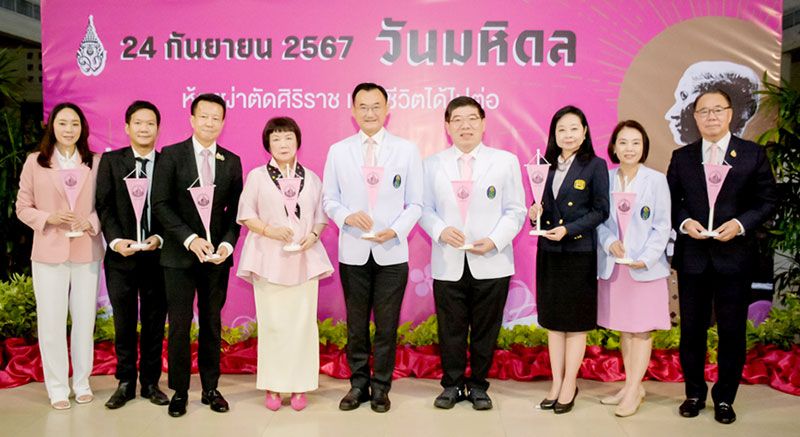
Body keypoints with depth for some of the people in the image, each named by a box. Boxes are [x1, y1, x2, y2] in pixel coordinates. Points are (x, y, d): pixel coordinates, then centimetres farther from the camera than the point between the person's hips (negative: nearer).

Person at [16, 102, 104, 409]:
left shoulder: (95, 163, 3)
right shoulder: (35, 162, 1)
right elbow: (22, 207, 3)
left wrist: (90, 222, -13)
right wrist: (48, 218, -14)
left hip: (86, 251, 1)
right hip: (49, 252, -1)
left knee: (84, 320, 9)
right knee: (51, 322, 3)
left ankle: (82, 382, 23)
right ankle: (57, 387, 16)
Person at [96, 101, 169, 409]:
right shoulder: (110, 161, 4)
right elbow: (104, 205, -1)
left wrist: (159, 238, -14)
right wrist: (116, 240, -14)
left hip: (157, 255, 0)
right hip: (121, 256, 0)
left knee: (155, 323, 8)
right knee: (124, 323, 9)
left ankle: (150, 382, 21)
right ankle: (125, 383, 22)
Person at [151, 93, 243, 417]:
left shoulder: (232, 162, 7)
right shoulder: (171, 155, -2)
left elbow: (235, 210, 6)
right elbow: (160, 204, -8)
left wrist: (227, 244, -9)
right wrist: (191, 239, -17)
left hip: (217, 256, 2)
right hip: (180, 256, -2)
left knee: (212, 325, 10)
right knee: (179, 326, 3)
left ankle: (210, 389, 22)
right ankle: (179, 391, 17)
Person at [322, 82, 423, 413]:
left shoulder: (407, 150, 2)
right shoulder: (338, 151, 5)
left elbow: (415, 203, 2)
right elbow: (328, 199, 8)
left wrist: (396, 230, -14)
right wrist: (347, 216, -13)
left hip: (392, 252, -1)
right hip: (353, 252, 1)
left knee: (387, 325, 7)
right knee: (356, 324, 11)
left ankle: (381, 388, 22)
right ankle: (358, 385, 25)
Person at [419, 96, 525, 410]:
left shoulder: (506, 161, 4)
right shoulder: (432, 164, 8)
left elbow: (515, 210, 1)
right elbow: (424, 209, 6)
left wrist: (494, 240, -13)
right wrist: (441, 231, -14)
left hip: (492, 263, -1)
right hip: (448, 264, 1)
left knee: (486, 330, 8)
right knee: (451, 329, 8)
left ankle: (478, 386, 24)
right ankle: (452, 385, 24)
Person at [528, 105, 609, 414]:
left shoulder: (595, 166, -4)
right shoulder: (546, 166, 9)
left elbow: (601, 211, -8)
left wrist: (568, 229, -17)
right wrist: (536, 213, -7)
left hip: (579, 252, -5)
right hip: (548, 252, 5)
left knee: (576, 322, 5)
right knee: (552, 320, 10)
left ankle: (569, 385, 15)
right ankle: (556, 383, 20)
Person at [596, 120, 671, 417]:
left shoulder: (656, 180, -5)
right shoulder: (605, 179, 3)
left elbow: (662, 226, -5)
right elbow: (599, 220, 5)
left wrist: (646, 259, -15)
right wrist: (609, 242, -14)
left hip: (645, 267, -3)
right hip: (613, 265, 4)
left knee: (641, 329, 1)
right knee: (624, 328, 12)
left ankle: (632, 392, 7)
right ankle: (632, 386, 24)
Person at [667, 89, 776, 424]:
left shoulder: (753, 154, 1)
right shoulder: (681, 157, 6)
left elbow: (766, 200, 0)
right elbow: (670, 201, 7)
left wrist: (740, 223, -15)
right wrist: (684, 222, -11)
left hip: (734, 255, -1)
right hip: (692, 256, 2)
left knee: (732, 331, 6)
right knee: (692, 329, 10)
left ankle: (724, 398, 22)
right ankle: (694, 393, 26)